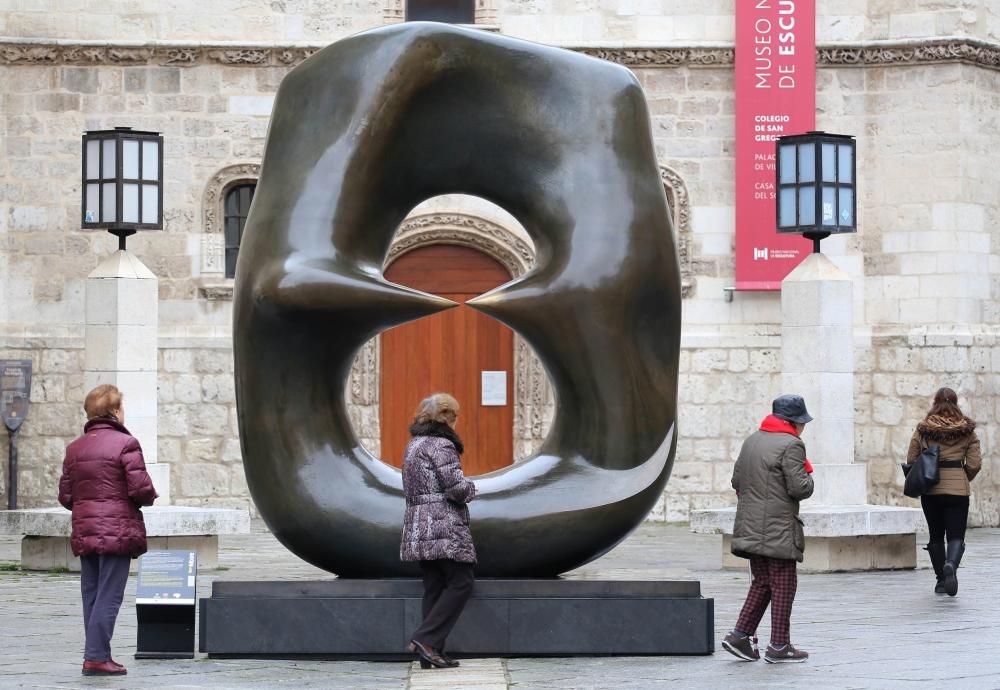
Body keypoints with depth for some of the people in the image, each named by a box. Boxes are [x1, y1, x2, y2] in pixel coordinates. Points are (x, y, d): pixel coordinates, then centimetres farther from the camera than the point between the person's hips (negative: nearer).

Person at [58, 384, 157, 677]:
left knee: (91, 596, 12)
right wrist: (149, 497, 6)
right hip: (118, 531, -6)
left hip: (84, 533, 6)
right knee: (108, 597, -5)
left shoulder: (74, 448, 10)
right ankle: (97, 657, -9)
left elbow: (65, 496, 8)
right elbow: (141, 490, -15)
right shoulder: (125, 444, -10)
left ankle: (95, 655, 15)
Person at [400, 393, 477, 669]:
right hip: (445, 527, -9)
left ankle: (431, 653, 7)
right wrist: (470, 489, 4)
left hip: (418, 527, 9)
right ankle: (426, 639, -12)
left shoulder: (413, 445, 17)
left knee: (434, 588, 10)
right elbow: (457, 487, -18)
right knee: (461, 583, -4)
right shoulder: (441, 445, -12)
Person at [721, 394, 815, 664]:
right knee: (783, 586, 0)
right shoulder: (791, 445, -13)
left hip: (751, 528, 8)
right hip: (779, 530, -8)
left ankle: (740, 635, 10)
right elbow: (799, 488, -17)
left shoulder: (751, 441, 12)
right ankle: (779, 646, 3)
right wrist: (808, 476, 3)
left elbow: (736, 480, 16)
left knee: (762, 583, 17)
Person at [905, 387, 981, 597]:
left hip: (930, 490, 1)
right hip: (958, 489, -1)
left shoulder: (922, 429, 1)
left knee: (936, 535, 14)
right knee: (956, 536, -1)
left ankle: (941, 580, 16)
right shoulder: (967, 430, 2)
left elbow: (911, 461, 2)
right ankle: (951, 564, -31)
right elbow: (974, 464, -2)